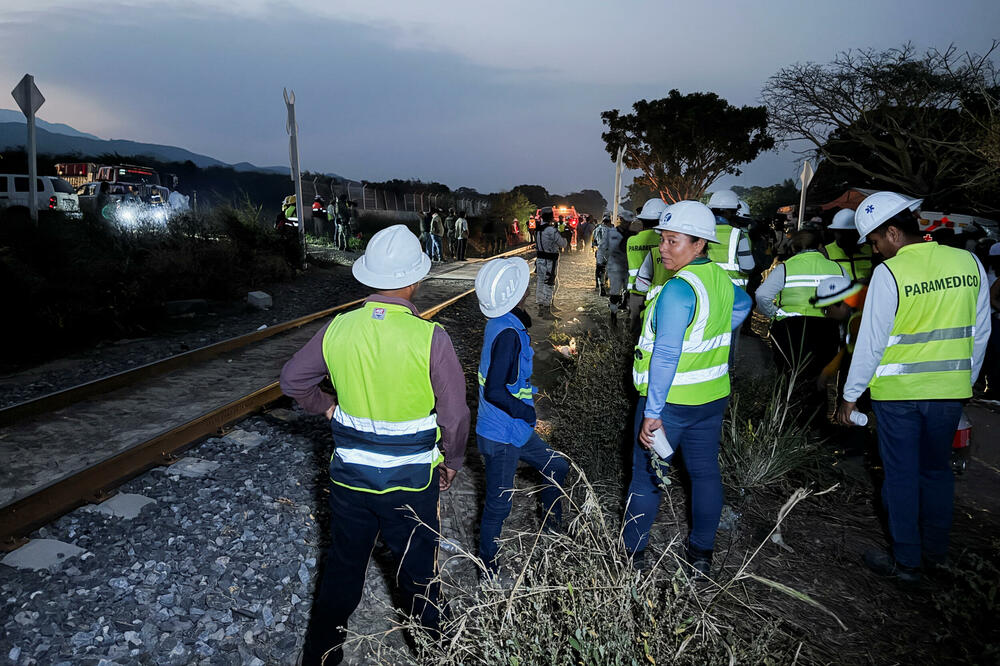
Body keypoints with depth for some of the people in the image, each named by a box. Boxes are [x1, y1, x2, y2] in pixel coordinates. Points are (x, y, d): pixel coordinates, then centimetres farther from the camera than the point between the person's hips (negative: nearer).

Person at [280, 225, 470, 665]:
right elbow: (454, 413, -14)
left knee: (342, 565, 22)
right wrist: (452, 461, 2)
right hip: (412, 480, -3)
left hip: (349, 475, 3)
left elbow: (292, 381, 4)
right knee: (417, 570, 18)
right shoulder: (429, 337, -21)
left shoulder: (338, 329, -10)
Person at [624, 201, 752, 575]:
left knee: (645, 474, 7)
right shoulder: (722, 279, 3)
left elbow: (666, 356, -26)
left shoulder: (678, 290, -23)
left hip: (670, 400, -8)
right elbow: (742, 305, 28)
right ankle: (702, 553, 29)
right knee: (705, 472, 15)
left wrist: (652, 413, -24)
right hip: (713, 396, 8)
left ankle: (633, 554, 20)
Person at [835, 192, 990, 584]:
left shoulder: (889, 273, -16)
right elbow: (980, 332, 8)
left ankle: (906, 562, 17)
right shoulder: (969, 263, 0)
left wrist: (850, 396, -4)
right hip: (950, 390, 5)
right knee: (937, 469, 20)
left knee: (901, 475, 7)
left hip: (897, 391, -5)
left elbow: (871, 342, -14)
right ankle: (935, 551, 35)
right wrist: (966, 382, 20)